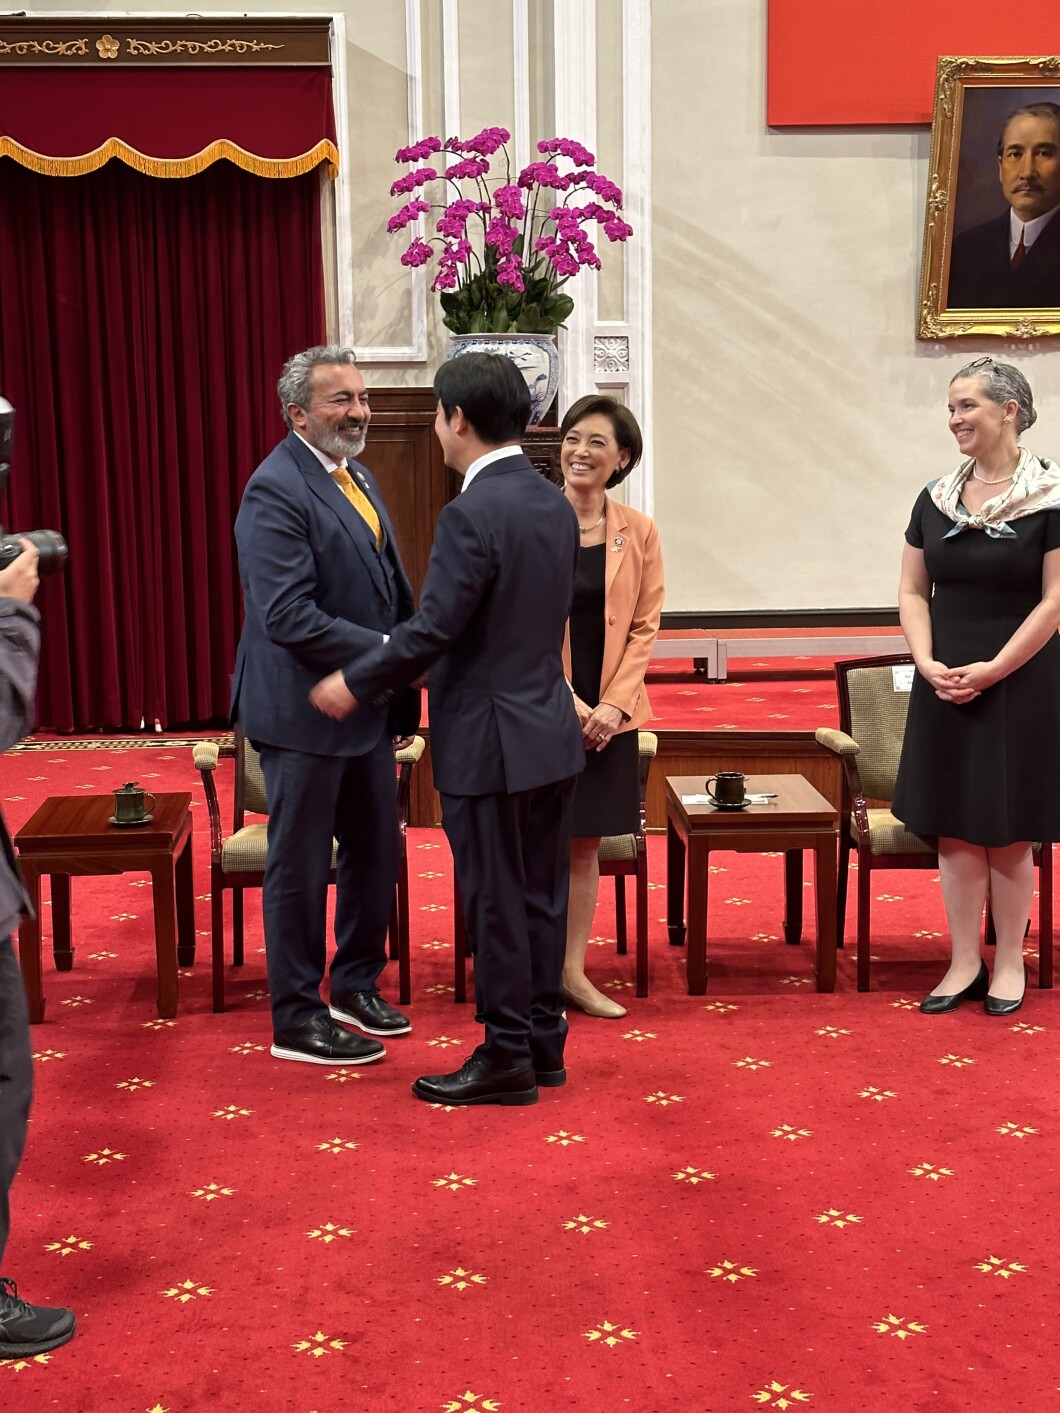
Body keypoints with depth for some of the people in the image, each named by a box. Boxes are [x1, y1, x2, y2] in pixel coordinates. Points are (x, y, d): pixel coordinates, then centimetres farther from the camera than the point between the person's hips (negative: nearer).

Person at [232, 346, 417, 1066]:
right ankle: (298, 1019, 18)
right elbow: (289, 617, -25)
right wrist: (388, 652, -20)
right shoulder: (276, 491, -18)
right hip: (306, 709, -9)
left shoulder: (356, 477, 11)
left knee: (376, 852, 18)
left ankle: (356, 987, 36)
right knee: (301, 866, 4)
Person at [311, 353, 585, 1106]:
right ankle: (545, 1041, 27)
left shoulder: (472, 514, -20)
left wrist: (355, 684, -6)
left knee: (495, 905, 3)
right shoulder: (555, 503, 7)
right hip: (552, 729, 8)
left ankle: (508, 1058, 13)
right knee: (541, 896, 16)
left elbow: (433, 629, -20)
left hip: (492, 740, -8)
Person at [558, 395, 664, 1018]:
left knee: (585, 844, 10)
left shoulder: (638, 531, 2)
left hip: (609, 713, 2)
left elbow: (644, 626, 2)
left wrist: (612, 703, -9)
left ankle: (574, 971, 21)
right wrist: (567, 703, -12)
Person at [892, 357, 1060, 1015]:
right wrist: (928, 663, -7)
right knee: (955, 829, 7)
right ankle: (965, 963, 18)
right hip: (945, 684, 4)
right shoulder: (936, 498, 7)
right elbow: (913, 591, 8)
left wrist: (991, 669, -14)